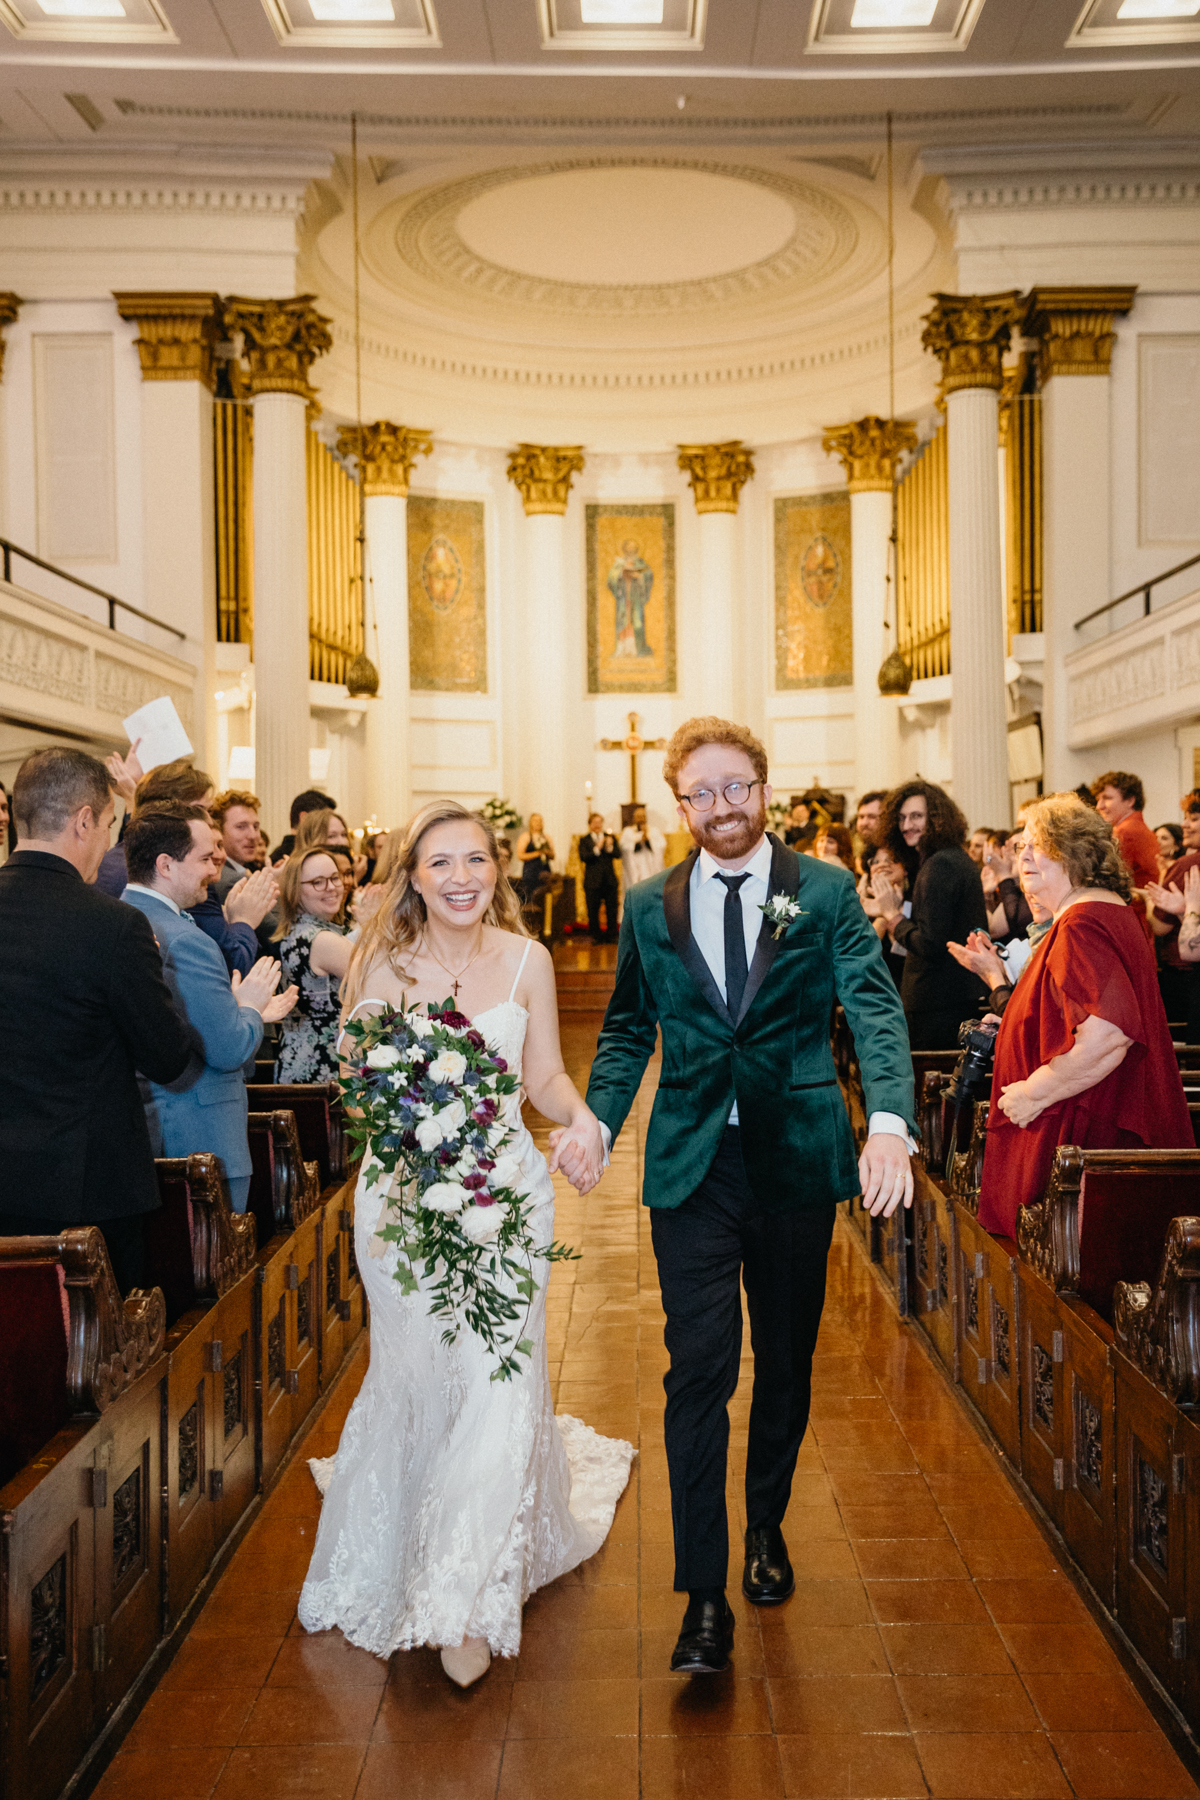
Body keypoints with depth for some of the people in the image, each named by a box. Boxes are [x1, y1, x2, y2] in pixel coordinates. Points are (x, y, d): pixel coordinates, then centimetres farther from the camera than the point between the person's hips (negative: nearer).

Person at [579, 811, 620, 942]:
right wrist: (597, 849, -19)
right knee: (593, 909, 1)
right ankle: (595, 935, 12)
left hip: (609, 879, 2)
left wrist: (610, 847, -19)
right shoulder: (584, 840, 3)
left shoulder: (610, 837, 9)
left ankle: (611, 935, 11)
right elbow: (583, 857, -10)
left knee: (612, 909, 3)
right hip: (593, 880, -2)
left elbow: (618, 854, 0)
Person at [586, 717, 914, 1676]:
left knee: (786, 1363, 16)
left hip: (797, 1162, 0)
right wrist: (597, 1121, -5)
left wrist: (890, 1122, -27)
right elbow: (628, 1030, 12)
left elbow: (876, 1008, -11)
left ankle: (766, 1526, 40)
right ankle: (705, 1597, 5)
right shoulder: (649, 907, 5)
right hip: (693, 1166, 0)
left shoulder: (826, 892, -1)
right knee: (699, 1371, -4)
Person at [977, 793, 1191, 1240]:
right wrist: (1017, 1026, 24)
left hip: (1081, 1135, -11)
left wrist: (1033, 1093, -21)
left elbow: (1108, 1035, -30)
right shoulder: (1113, 913, 17)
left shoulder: (1081, 926, -19)